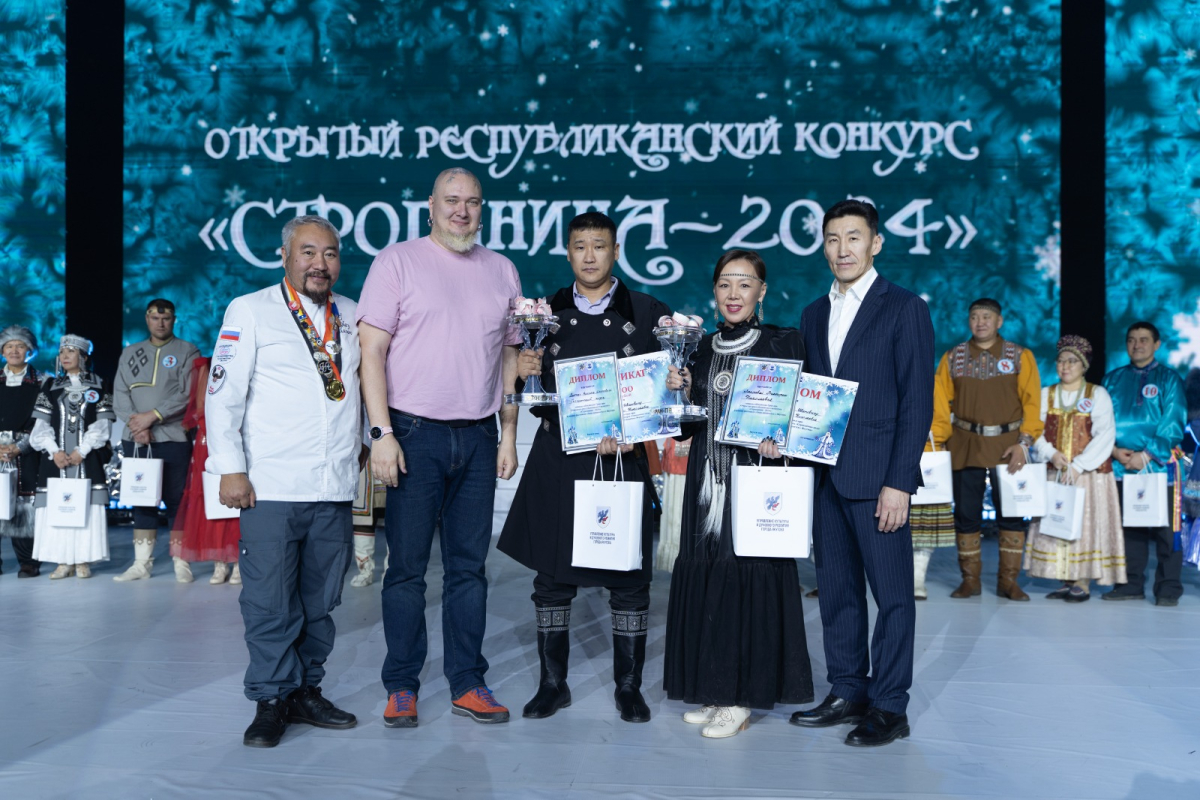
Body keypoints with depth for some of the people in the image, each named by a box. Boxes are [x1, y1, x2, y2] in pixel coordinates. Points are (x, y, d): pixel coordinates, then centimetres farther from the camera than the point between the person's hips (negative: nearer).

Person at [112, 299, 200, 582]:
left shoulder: (187, 351, 4)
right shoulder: (130, 353, 16)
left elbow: (188, 394, -7)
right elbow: (120, 393, 7)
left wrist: (152, 416, -13)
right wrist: (136, 424, -8)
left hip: (173, 439, -4)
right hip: (136, 439, 4)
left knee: (176, 501, -4)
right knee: (141, 500, 6)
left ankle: (181, 564, 0)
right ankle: (142, 562, 11)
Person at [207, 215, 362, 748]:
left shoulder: (353, 316, 14)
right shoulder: (251, 311, 3)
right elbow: (223, 392, -1)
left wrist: (360, 442, 15)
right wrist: (230, 468, -7)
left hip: (335, 487, 4)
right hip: (271, 485, -4)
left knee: (321, 599, 10)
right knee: (270, 600, -2)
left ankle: (306, 691, 22)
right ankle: (272, 701, 10)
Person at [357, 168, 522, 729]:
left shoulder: (502, 271, 12)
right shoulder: (397, 262, 0)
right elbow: (372, 351, -5)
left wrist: (508, 434, 9)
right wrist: (382, 433, -13)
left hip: (478, 437, 4)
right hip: (415, 432, -3)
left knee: (469, 565, 8)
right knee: (407, 565, 2)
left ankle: (467, 684, 18)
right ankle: (401, 686, 14)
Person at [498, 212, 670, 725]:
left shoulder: (648, 314, 4)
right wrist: (524, 374, -8)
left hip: (622, 460, -1)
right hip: (557, 459, 2)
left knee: (629, 578, 3)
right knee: (552, 577, 6)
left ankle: (629, 686, 18)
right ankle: (553, 683, 20)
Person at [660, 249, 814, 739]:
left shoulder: (783, 343, -1)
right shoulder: (703, 348, 13)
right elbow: (691, 425, 14)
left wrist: (779, 441, -21)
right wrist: (680, 391, -3)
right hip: (708, 479, 5)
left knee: (749, 574, -4)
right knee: (703, 575, 4)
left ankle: (741, 698, 6)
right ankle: (713, 690, 17)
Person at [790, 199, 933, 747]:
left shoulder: (904, 309, -3)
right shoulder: (814, 316, 15)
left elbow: (917, 401, -8)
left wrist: (899, 482, -14)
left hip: (878, 476, -6)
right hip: (825, 475, 6)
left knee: (891, 593, 1)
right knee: (836, 590, 11)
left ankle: (889, 706, 10)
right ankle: (847, 692, 23)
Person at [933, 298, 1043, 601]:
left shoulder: (1020, 356, 3)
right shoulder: (953, 358, 7)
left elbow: (1032, 402, -1)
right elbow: (940, 403, 5)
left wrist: (1024, 442, -11)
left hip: (1007, 446, -1)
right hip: (965, 446, 1)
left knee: (1012, 514, 0)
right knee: (966, 514, 4)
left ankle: (1008, 579, 12)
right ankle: (970, 579, 14)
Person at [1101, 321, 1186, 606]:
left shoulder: (1169, 379, 4)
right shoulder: (1113, 379, 14)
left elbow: (1173, 426, -4)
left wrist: (1146, 456, -12)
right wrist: (1116, 450, -7)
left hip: (1159, 465, -3)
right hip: (1121, 466, 3)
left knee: (1164, 528, -3)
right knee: (1129, 527, 7)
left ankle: (1168, 588, 3)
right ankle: (1131, 584, 15)